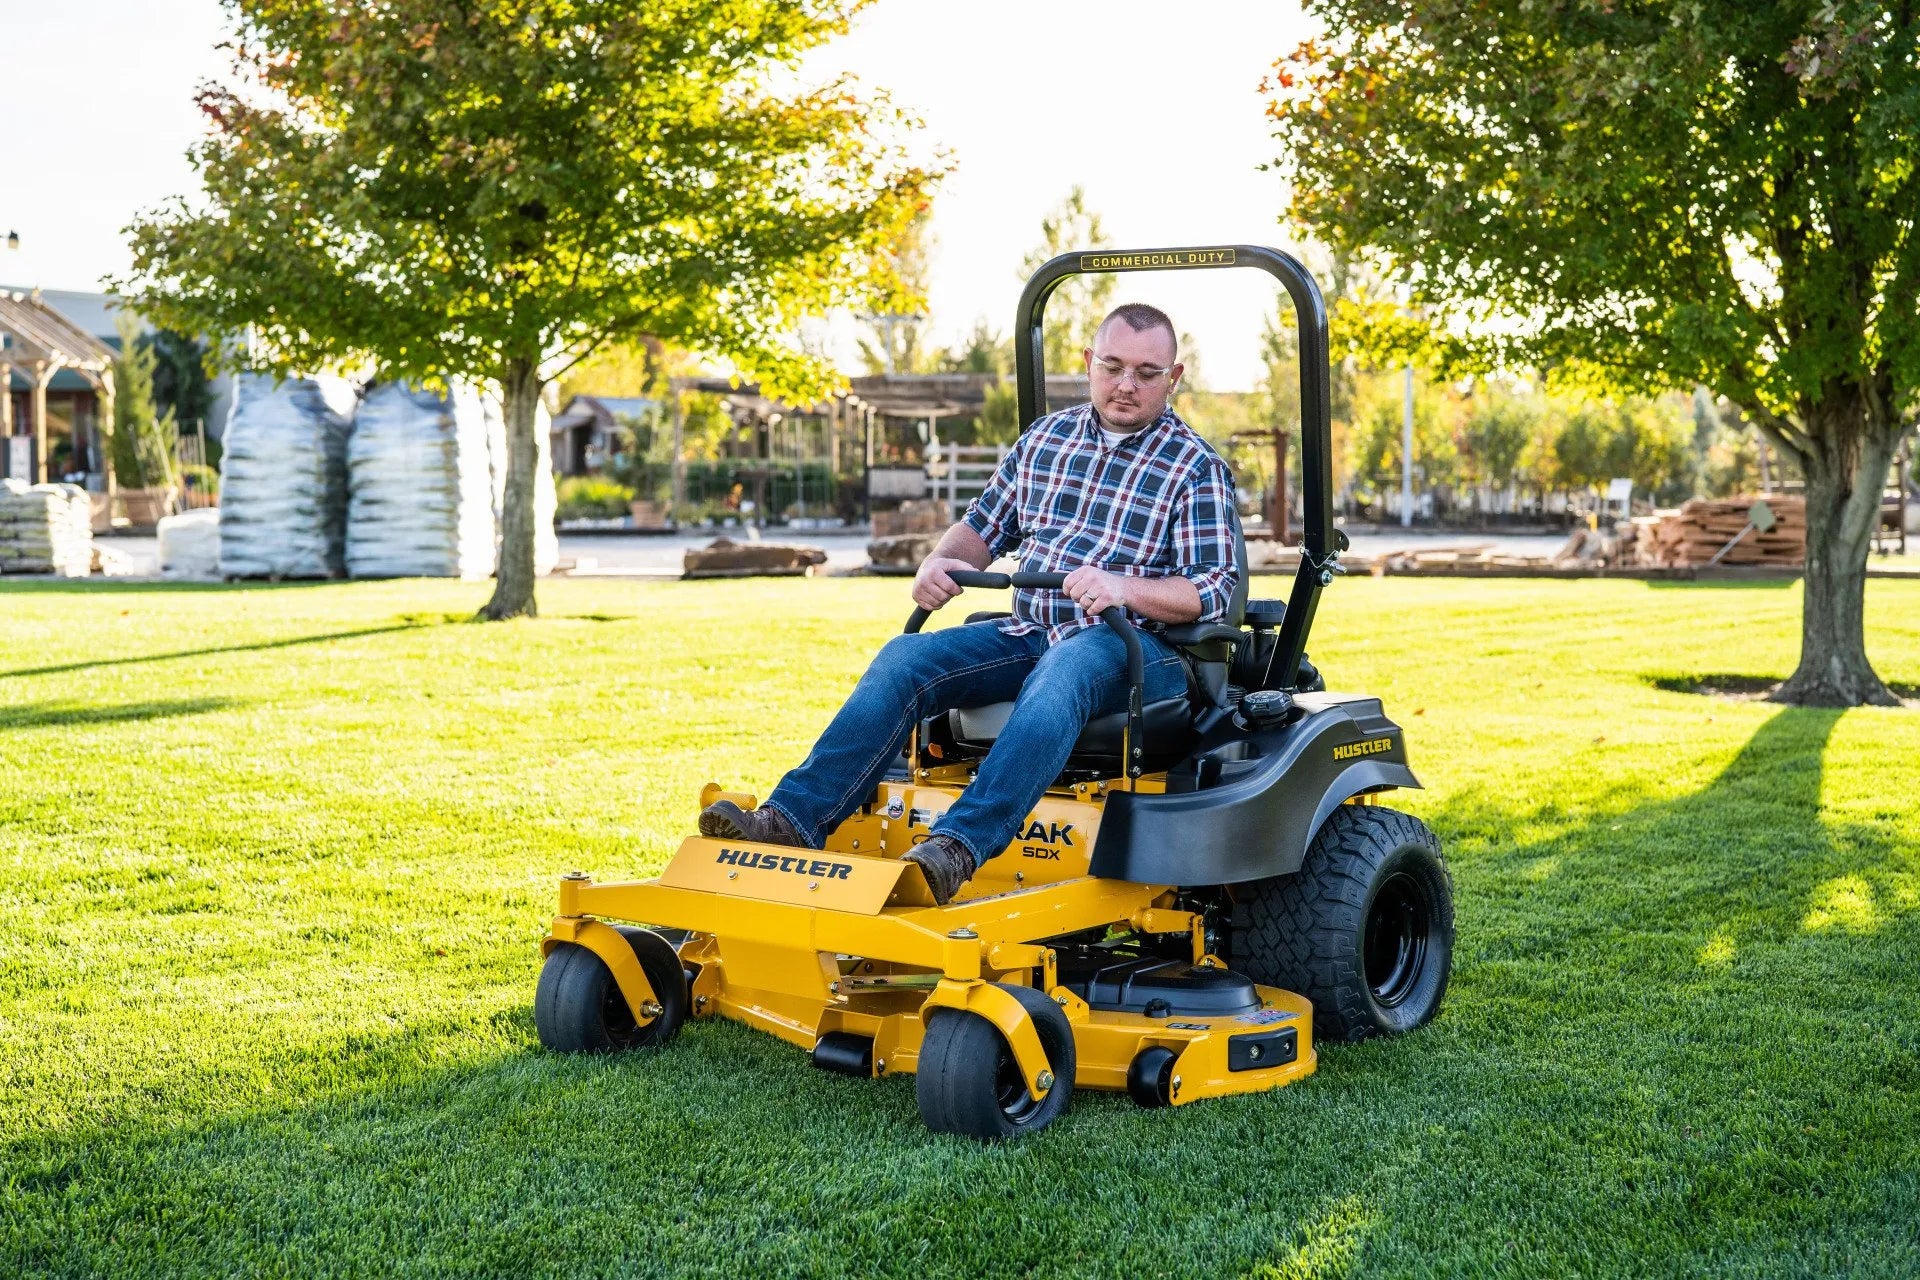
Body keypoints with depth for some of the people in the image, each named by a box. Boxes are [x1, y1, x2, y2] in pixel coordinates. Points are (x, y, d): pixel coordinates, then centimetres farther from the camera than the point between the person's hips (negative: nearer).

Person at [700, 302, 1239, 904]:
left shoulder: (1198, 469, 0)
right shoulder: (1045, 439, 16)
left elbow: (1213, 591, -8)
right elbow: (985, 526, 23)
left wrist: (1125, 587, -26)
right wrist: (942, 561, -1)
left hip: (1134, 644, -5)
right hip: (1029, 633, 5)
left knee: (1060, 676, -39)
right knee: (906, 658, -18)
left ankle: (956, 847, -54)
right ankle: (794, 819, -28)